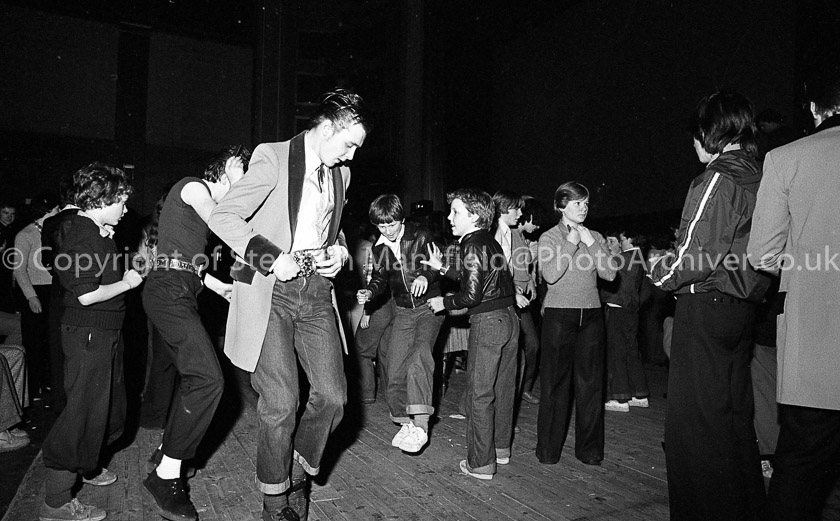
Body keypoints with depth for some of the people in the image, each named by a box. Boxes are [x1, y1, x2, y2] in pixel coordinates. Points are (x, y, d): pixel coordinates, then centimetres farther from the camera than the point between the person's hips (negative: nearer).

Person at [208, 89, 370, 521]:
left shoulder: (340, 173, 14)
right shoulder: (272, 157, -5)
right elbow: (223, 217, -8)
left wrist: (339, 250, 5)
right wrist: (270, 258, -19)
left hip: (316, 290, 6)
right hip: (271, 290, -6)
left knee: (332, 395, 1)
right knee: (280, 405, -5)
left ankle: (298, 473, 28)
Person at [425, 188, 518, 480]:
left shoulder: (473, 245, -15)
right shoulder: (490, 242, 12)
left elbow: (472, 294, -20)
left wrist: (444, 302, -5)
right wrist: (442, 268, 19)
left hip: (487, 322, -9)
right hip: (508, 318, 9)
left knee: (479, 393, 0)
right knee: (503, 387, 17)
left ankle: (481, 463, 6)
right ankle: (501, 449, 31)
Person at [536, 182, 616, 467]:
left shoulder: (595, 237, 12)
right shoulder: (549, 237, 2)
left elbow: (609, 274, 0)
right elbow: (550, 275, -13)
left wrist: (590, 244, -6)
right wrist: (571, 243, -11)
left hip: (591, 315, 3)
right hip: (559, 315, -3)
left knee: (590, 382, 5)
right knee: (555, 382, 1)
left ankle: (589, 448, 18)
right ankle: (548, 449, 13)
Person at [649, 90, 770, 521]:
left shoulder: (717, 179, -14)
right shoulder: (758, 178, 10)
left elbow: (696, 254, -19)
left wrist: (660, 274, -1)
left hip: (704, 306, -9)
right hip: (742, 306, 9)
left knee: (696, 420, 1)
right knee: (736, 412, 18)